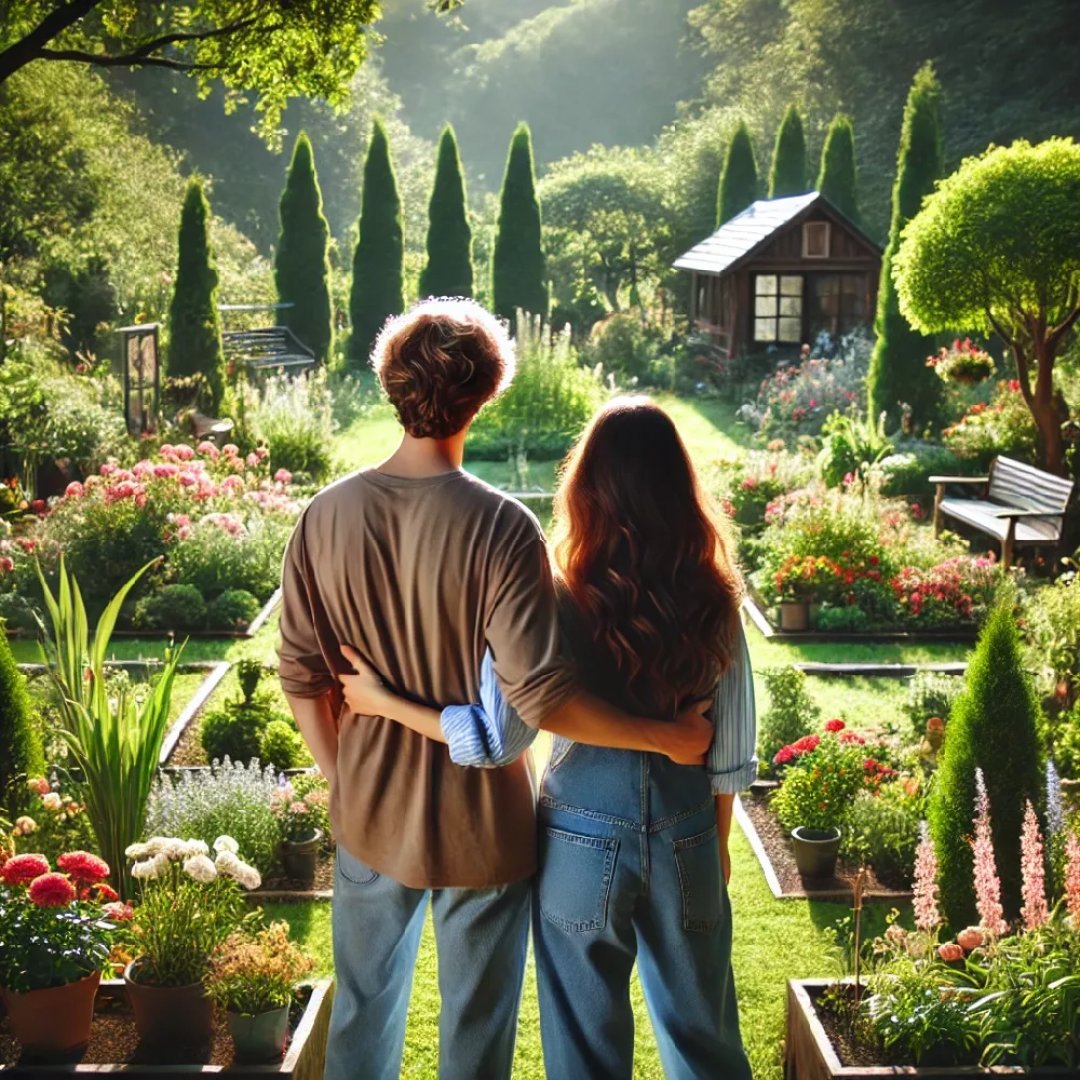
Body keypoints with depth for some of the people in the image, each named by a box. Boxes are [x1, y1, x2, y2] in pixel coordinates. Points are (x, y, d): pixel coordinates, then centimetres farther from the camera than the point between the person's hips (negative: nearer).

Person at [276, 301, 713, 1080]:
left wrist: (343, 778, 13)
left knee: (364, 1004, 24)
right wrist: (667, 737, -13)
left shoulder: (328, 515, -9)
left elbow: (301, 675, -2)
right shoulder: (499, 527, -22)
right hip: (477, 825, -4)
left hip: (370, 817, 4)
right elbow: (541, 698, -25)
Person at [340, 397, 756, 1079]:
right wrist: (718, 842, 14)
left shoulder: (559, 606, -19)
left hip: (584, 843, -2)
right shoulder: (714, 605, -10)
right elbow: (731, 753, -2)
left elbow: (496, 740, -18)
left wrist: (382, 703, -7)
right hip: (688, 843, 2)